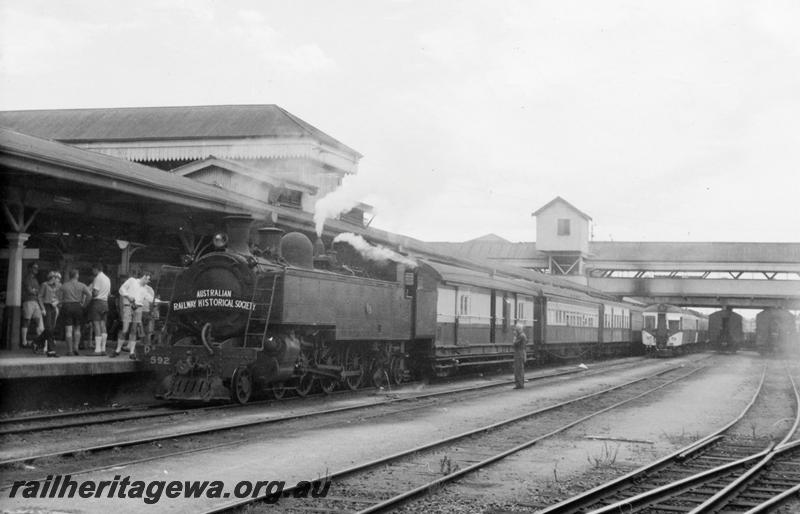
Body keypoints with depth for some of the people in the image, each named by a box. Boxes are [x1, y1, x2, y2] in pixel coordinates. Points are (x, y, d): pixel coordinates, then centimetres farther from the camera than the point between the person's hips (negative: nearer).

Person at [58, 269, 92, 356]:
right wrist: (84, 304, -2)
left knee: (68, 330, -1)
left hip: (66, 306, 0)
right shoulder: (81, 285, 2)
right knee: (77, 329, 14)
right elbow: (89, 294, -10)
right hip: (77, 306, 0)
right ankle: (76, 347, 1)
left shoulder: (64, 286, 4)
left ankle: (69, 350, -3)